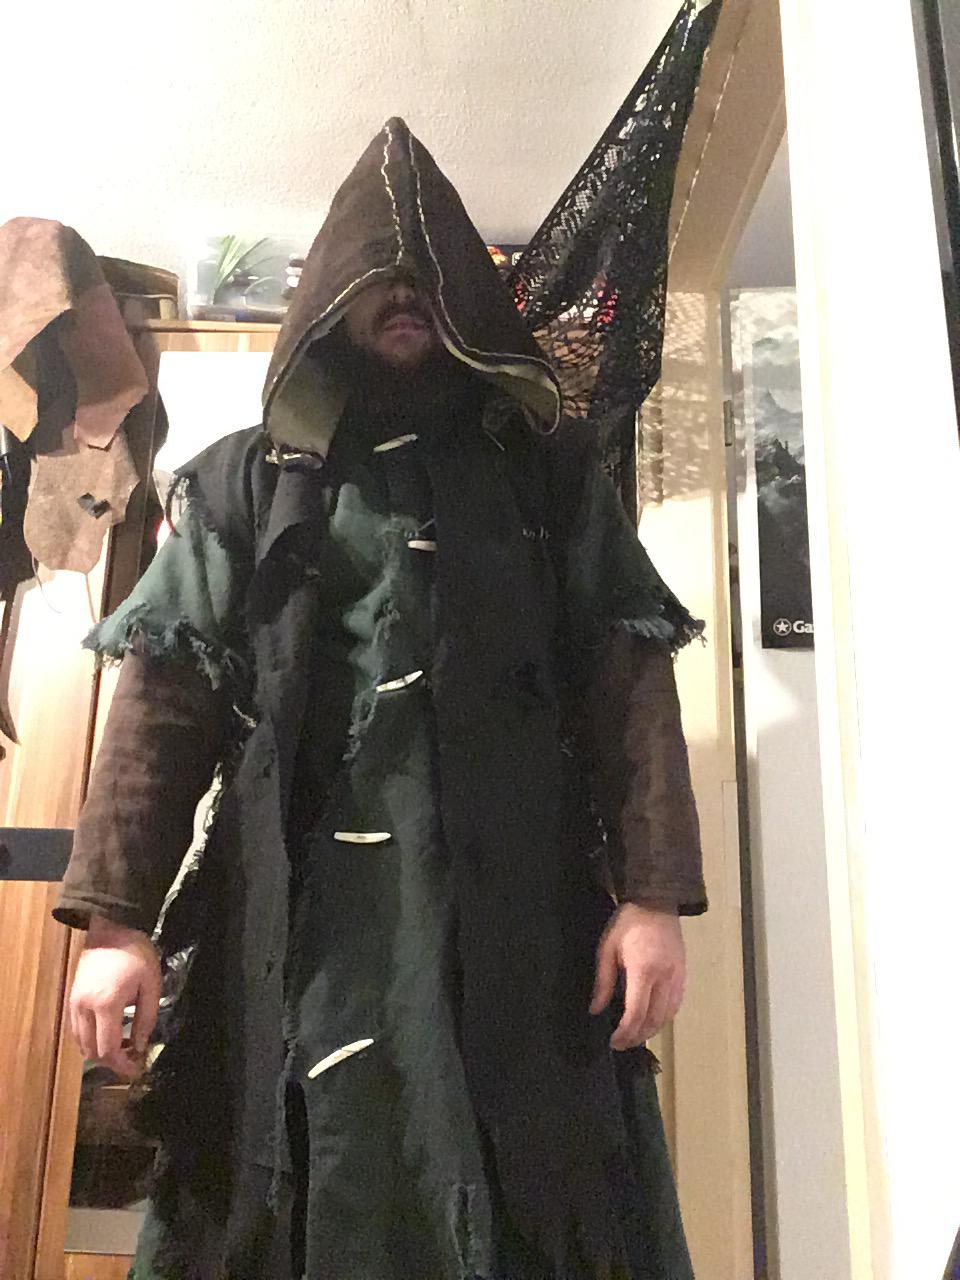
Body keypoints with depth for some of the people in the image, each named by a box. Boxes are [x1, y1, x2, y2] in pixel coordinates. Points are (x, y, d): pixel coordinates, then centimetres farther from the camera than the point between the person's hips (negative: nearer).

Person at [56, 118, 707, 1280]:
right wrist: (113, 915, -6)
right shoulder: (244, 481, 14)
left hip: (515, 903, 0)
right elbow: (166, 698, 5)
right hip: (298, 911, 1)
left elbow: (629, 681, 4)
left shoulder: (550, 473, 13)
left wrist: (653, 892, -8)